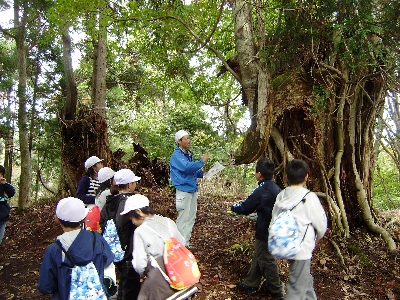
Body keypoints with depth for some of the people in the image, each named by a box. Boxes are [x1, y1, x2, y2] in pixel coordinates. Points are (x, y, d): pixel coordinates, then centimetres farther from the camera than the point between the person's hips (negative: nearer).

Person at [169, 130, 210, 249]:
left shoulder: (188, 154, 14)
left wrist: (202, 172, 5)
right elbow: (187, 167, -28)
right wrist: (201, 161, -20)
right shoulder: (177, 155, -13)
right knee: (183, 218, -5)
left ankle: (186, 243, 25)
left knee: (191, 218, 14)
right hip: (184, 191, -9)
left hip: (193, 190, 9)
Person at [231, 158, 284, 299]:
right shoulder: (276, 188, 1)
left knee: (267, 261, 9)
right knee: (258, 257, 19)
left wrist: (233, 207, 7)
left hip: (265, 231, -8)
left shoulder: (261, 192, -23)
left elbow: (244, 208, -13)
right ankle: (250, 285, 32)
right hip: (274, 228, 8)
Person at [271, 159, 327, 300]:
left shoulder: (281, 196, -2)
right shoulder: (309, 197, -17)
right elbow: (321, 223, -7)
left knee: (306, 279, 26)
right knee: (297, 288, 5)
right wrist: (318, 235, 14)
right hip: (302, 248, -6)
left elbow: (274, 220, 2)